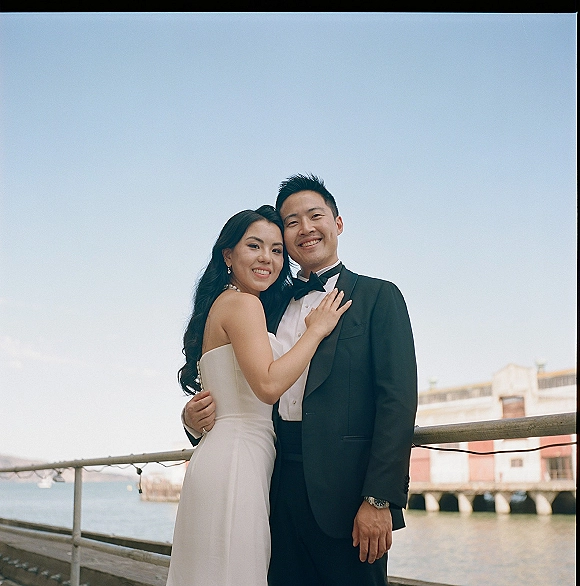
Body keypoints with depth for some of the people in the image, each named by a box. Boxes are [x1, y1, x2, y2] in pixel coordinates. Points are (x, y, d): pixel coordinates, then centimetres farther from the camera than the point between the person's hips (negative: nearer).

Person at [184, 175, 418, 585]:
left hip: (345, 491, -4)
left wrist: (379, 500, -16)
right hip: (282, 491, 5)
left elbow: (398, 401, -7)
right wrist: (196, 420, -4)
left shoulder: (378, 297, 2)